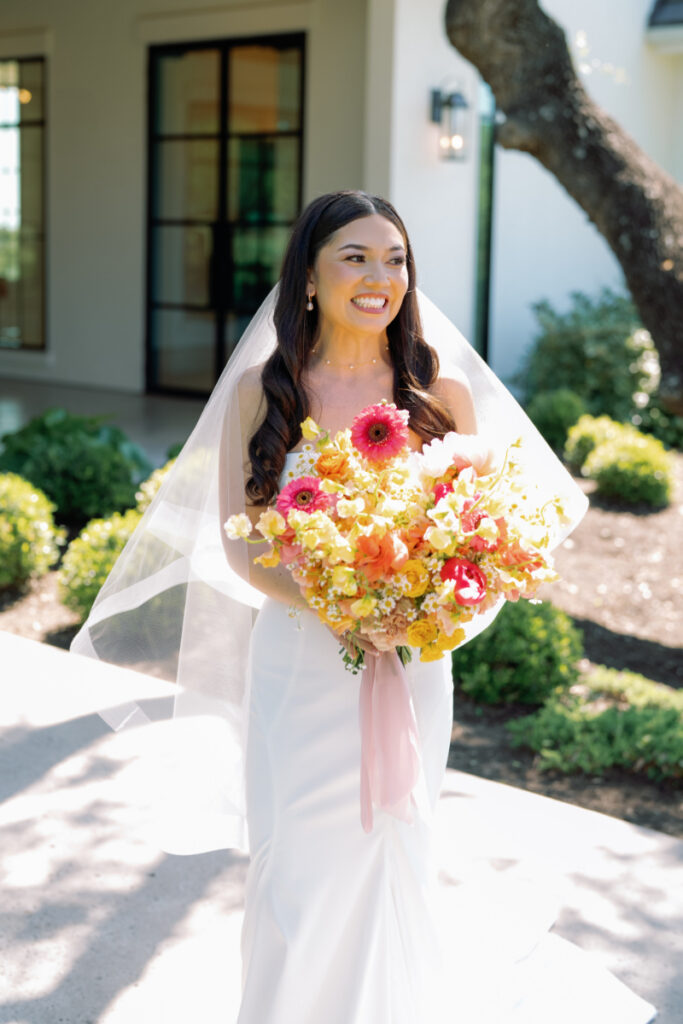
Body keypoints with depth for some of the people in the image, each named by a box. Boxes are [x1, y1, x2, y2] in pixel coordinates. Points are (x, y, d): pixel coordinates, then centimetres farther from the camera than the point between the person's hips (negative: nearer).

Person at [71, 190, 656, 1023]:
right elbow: (234, 541, -4)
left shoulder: (441, 392, -1)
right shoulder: (261, 389, -1)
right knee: (296, 866, 6)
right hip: (296, 662, 0)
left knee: (391, 860, 11)